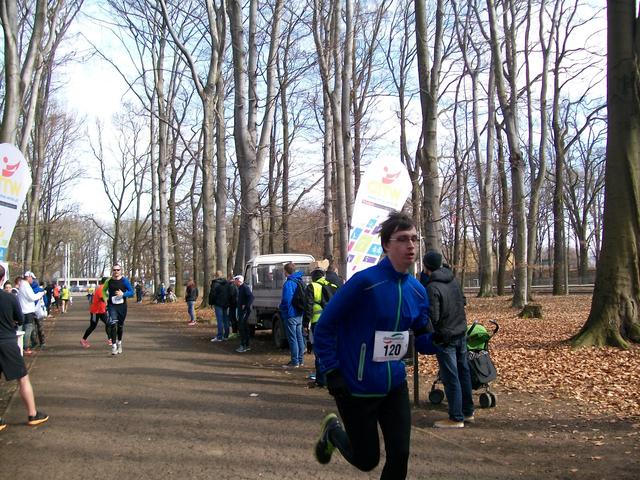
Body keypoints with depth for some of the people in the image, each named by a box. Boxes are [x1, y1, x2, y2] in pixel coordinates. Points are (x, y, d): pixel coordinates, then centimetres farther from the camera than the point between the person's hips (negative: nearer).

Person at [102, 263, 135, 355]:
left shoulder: (124, 280, -3)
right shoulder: (108, 281, 1)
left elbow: (131, 292, -2)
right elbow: (104, 290, 18)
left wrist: (123, 294, -19)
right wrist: (105, 298, 2)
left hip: (122, 306, 1)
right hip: (112, 306, 0)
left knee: (120, 325, 14)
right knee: (112, 324, -17)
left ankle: (119, 342, 37)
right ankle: (114, 346, -14)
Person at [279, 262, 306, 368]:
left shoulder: (288, 283, -17)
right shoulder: (299, 281, 10)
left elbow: (286, 300, -22)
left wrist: (282, 310, -5)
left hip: (291, 315, -9)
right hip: (299, 314, 9)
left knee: (292, 339, -3)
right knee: (299, 337, 14)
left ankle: (294, 362, 0)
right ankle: (300, 360, 22)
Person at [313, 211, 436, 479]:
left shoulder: (417, 290, -1)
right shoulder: (364, 281, -21)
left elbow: (422, 339, 9)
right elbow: (324, 327, -15)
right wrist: (332, 373, -17)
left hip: (395, 385, 5)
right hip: (356, 387, -5)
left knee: (399, 456, 6)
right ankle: (333, 431, 40)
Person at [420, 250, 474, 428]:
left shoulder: (432, 288, -21)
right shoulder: (453, 280, 3)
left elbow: (432, 317, -22)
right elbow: (463, 301, 15)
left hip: (445, 338, -8)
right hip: (461, 333, 8)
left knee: (451, 378, 0)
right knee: (463, 372, 16)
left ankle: (456, 418, 7)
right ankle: (468, 412, 28)